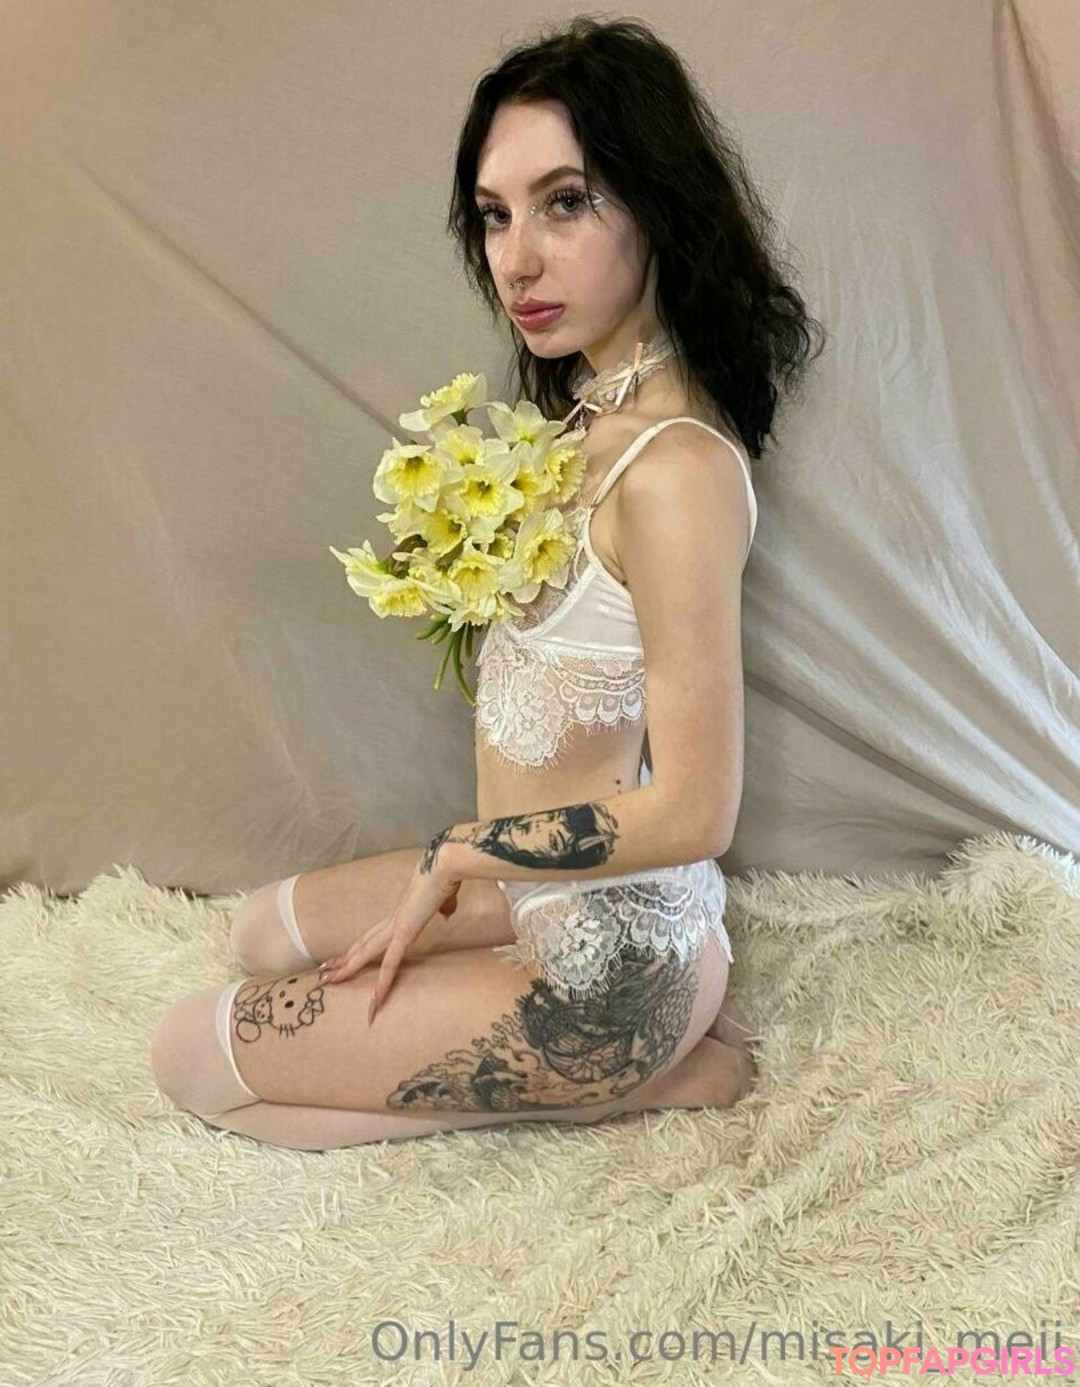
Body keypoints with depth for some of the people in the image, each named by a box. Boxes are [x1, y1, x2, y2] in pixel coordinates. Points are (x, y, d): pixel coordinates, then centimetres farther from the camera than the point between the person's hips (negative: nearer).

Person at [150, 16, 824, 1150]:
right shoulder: (598, 408, 2)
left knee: (193, 1055, 1)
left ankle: (652, 1074, 2)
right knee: (260, 935, 26)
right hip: (536, 884, 9)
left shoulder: (674, 465, -28)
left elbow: (693, 812, -27)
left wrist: (453, 856, -15)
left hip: (609, 944, -9)